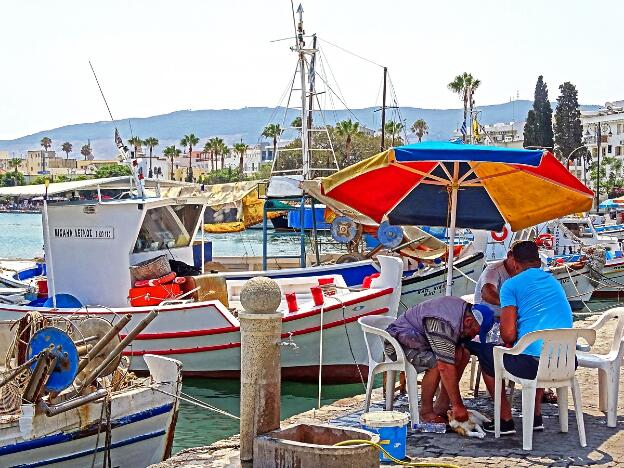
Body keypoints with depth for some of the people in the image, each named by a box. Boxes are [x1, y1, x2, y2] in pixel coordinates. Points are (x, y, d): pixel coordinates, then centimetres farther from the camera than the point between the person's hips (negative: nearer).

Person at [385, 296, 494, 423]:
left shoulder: (465, 308, -5)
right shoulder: (444, 324, -34)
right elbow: (445, 368, -36)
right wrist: (458, 406, -33)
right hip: (398, 340, -10)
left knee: (464, 355, -2)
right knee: (436, 364, -32)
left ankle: (441, 408, 1)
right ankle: (426, 412, -13)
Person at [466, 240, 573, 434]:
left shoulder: (512, 285, -1)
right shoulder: (555, 283, 20)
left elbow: (508, 334, -8)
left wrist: (510, 344, 15)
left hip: (530, 363, -7)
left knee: (485, 353, 20)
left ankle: (506, 420, 20)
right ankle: (536, 417, 35)